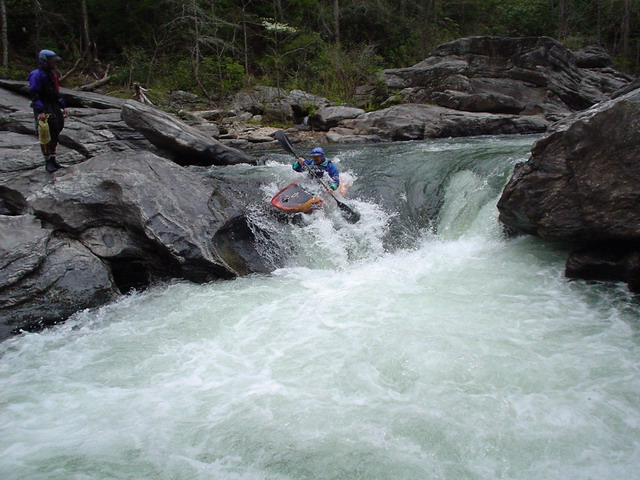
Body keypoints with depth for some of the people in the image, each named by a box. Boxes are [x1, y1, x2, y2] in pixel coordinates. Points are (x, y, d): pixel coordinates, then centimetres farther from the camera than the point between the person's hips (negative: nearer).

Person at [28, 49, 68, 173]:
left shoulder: (53, 74, 14)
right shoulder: (37, 75, -12)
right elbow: (34, 95, -17)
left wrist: (63, 106, 16)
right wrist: (40, 111, -24)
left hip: (54, 107, 8)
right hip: (43, 108, -8)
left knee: (55, 134, 12)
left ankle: (53, 159, 22)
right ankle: (48, 162, 0)